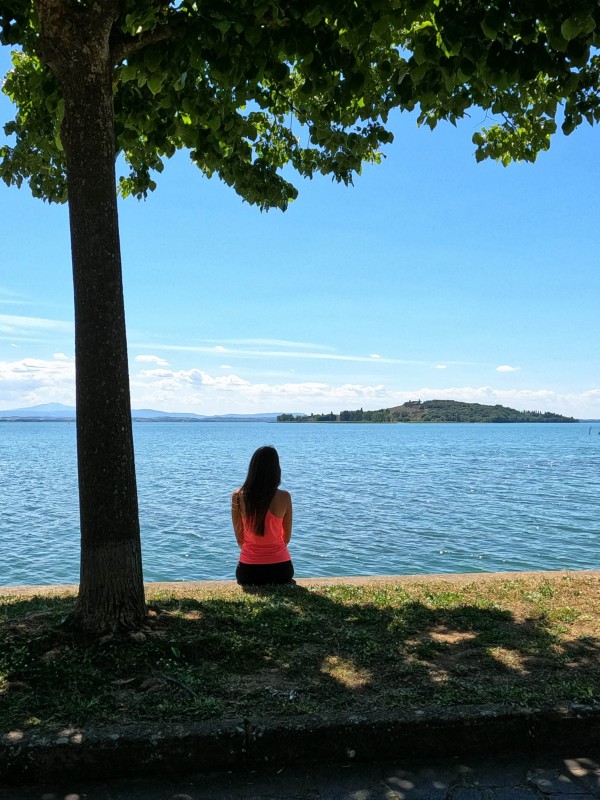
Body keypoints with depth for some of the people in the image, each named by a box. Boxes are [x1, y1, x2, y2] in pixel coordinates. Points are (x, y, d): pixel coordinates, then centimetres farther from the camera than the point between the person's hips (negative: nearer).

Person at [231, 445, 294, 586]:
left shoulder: (238, 496, -9)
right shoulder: (284, 497, -11)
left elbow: (239, 538, 1)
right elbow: (287, 537, 2)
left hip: (248, 569, 1)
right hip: (280, 568, -1)